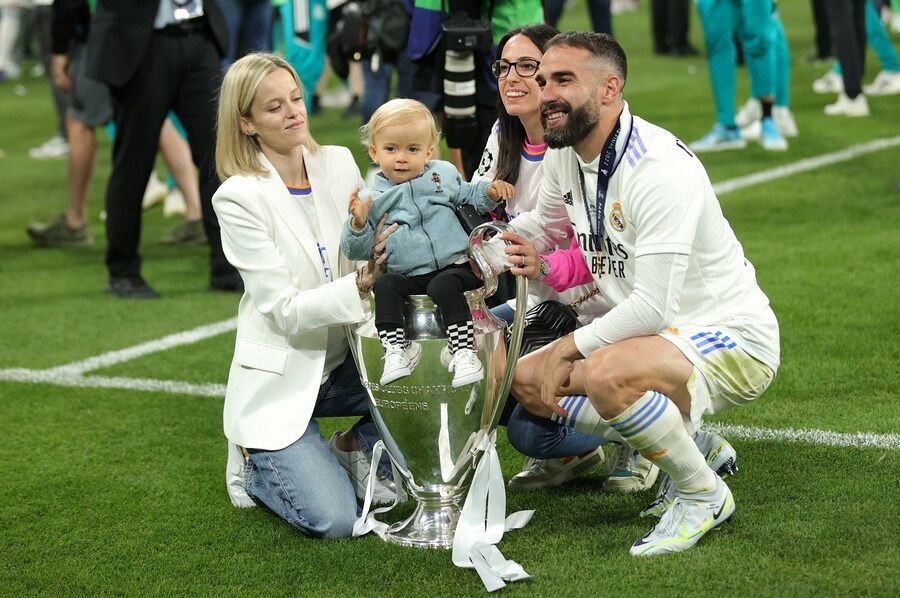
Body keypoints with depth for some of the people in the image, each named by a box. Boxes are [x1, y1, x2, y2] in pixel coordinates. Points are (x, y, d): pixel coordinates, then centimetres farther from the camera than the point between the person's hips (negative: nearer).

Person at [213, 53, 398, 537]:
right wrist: (360, 285, -34)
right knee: (333, 520, -18)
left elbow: (376, 254, 6)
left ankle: (356, 448, 7)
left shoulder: (339, 164, 0)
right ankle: (254, 463, 13)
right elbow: (286, 310, -20)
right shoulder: (238, 197, -15)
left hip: (343, 362, 5)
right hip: (281, 381, -5)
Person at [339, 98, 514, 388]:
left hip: (453, 265, -1)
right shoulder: (372, 198, 6)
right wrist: (358, 224, -16)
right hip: (406, 275, 1)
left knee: (444, 286, -33)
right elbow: (357, 251, 4)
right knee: (384, 286, -29)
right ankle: (397, 349, -21)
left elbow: (469, 196, 29)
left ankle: (463, 352, -29)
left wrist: (490, 191, 8)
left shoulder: (443, 173, 11)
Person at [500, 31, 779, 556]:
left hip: (733, 340, -10)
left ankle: (703, 494, -11)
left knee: (604, 375, -36)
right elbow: (542, 227, 24)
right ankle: (694, 445, 13)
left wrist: (564, 349, -19)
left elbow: (654, 307, -28)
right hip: (652, 334, 10)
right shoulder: (565, 155, 2)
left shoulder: (658, 167, -25)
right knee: (527, 381, 6)